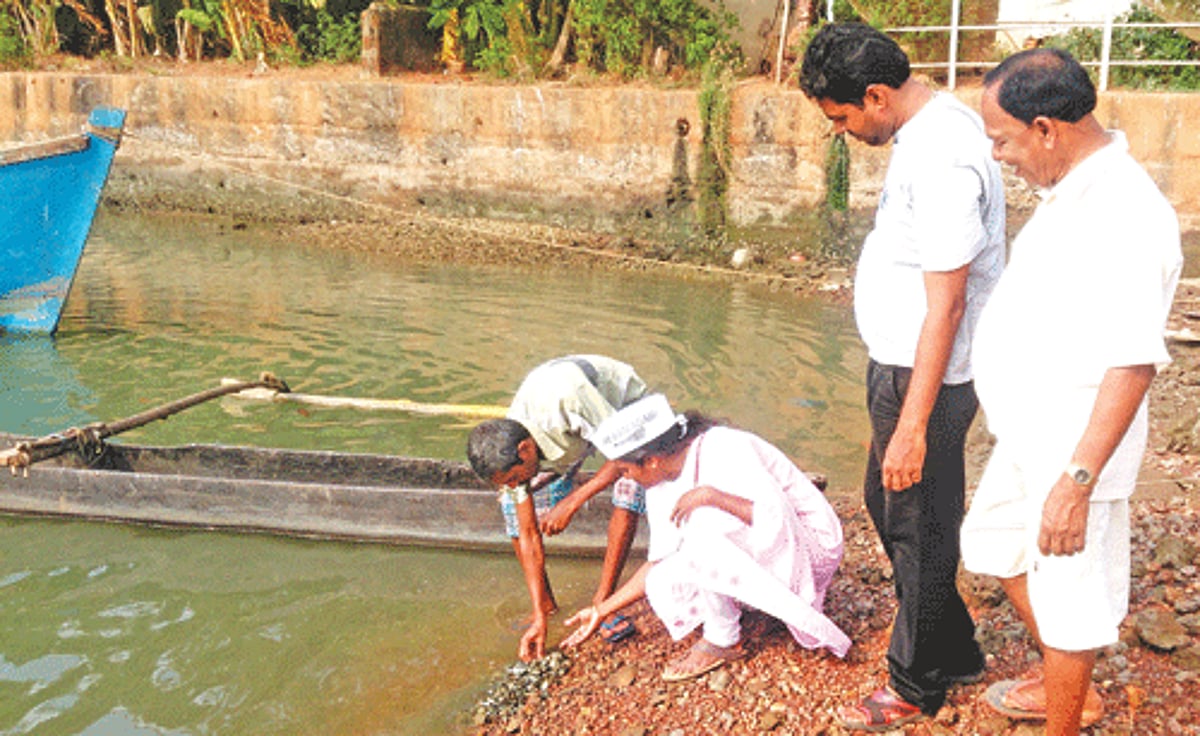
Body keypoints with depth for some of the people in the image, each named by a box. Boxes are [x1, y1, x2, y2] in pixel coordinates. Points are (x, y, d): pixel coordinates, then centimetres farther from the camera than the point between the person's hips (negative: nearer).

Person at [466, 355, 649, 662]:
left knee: (628, 493, -30)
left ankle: (602, 603, -19)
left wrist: (571, 502, -37)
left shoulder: (565, 397, -46)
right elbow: (529, 535, -18)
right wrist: (539, 618, -19)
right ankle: (545, 604, 6)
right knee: (513, 506, -9)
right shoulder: (509, 452, -26)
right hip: (573, 434, 4)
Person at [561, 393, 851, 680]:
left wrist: (711, 495, -36)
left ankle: (723, 641, -12)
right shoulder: (661, 485, -2)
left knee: (703, 525, -30)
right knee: (662, 585, -12)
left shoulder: (726, 451, -25)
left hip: (809, 545, -7)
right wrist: (601, 610, 7)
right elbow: (659, 560, 6)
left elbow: (775, 518, -32)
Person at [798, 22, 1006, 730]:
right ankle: (954, 649, 41)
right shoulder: (928, 125, 8)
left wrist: (913, 425, -24)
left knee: (919, 530, 6)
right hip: (898, 362, 11)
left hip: (923, 377, -11)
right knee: (887, 505, 23)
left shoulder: (940, 159, -25)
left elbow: (946, 305, -26)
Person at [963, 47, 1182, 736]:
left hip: (1073, 448, -10)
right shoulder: (1073, 190, 5)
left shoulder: (1126, 217, -26)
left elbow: (1134, 362, -30)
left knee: (1068, 591, 6)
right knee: (994, 543, 24)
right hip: (1028, 435, 11)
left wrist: (1077, 480, -31)